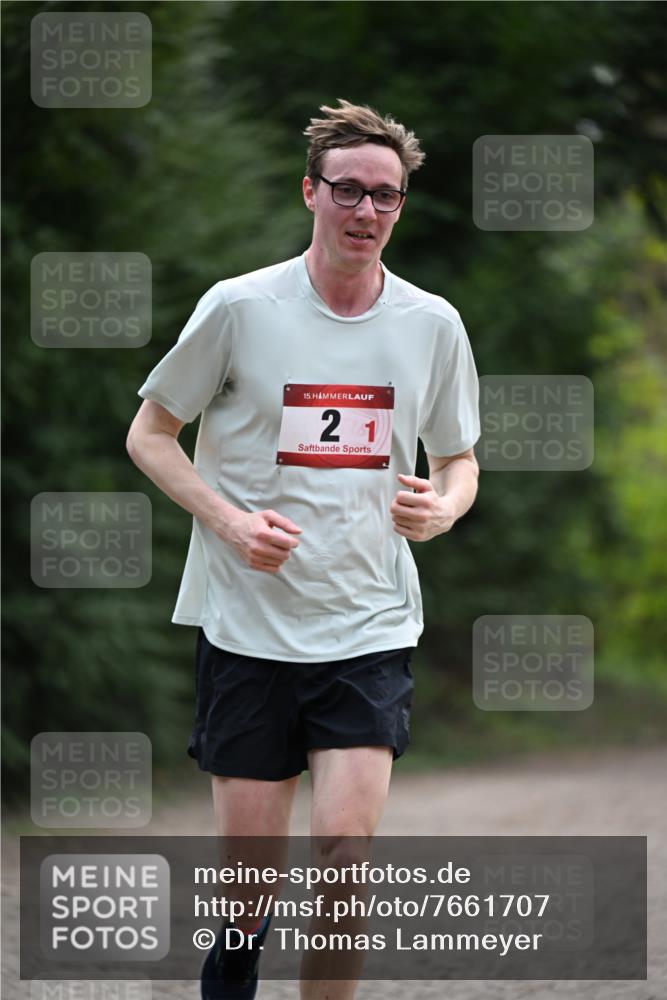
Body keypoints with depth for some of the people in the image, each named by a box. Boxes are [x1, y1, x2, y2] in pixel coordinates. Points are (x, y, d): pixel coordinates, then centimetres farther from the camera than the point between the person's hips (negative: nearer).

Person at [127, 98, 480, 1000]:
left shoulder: (433, 325, 3)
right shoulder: (239, 308, -5)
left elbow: (459, 458, 17)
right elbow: (150, 433, 4)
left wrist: (442, 508, -7)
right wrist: (229, 520, -12)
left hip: (370, 628, 2)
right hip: (248, 622, -1)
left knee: (346, 845, -14)